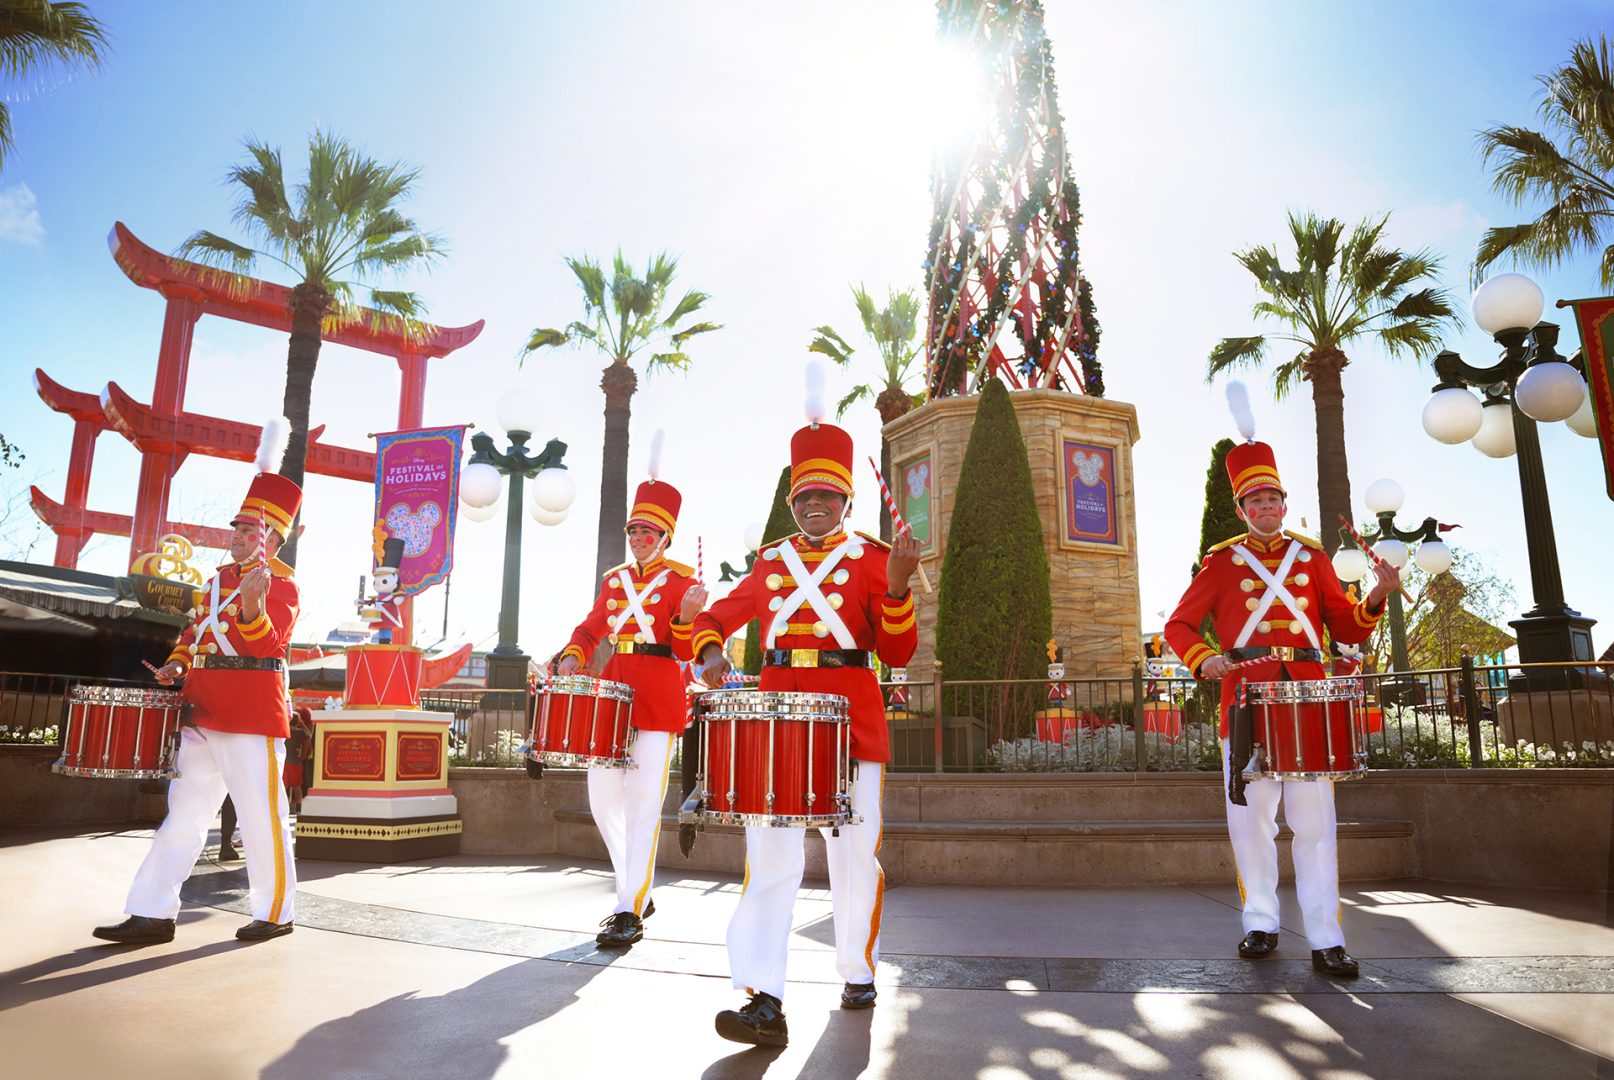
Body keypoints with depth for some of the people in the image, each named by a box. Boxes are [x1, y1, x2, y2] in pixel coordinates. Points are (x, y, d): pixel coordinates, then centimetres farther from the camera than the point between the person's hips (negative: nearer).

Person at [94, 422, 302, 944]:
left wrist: (252, 605, -39)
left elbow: (269, 645, -21)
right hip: (203, 711, 8)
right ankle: (151, 914, 16)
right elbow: (196, 630, 25)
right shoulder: (220, 578, 15)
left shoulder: (281, 584, -8)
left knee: (262, 815, -1)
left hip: (253, 715, -8)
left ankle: (275, 913, 12)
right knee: (184, 812, 10)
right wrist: (177, 664, 6)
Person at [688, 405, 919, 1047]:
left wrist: (896, 588, -20)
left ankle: (858, 975, 29)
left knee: (854, 856, 8)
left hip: (850, 717, -2)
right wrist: (711, 654, -4)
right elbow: (717, 617, 19)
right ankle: (765, 1002, -5)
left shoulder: (870, 558, 2)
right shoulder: (771, 561, 11)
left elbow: (898, 653, -4)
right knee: (768, 858, -6)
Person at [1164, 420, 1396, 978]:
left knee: (1315, 822, 0)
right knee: (1250, 819, 4)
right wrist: (1204, 660, -14)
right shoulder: (1221, 561, 7)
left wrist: (1375, 599, -8)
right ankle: (1261, 924, 17)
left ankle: (1326, 937, 7)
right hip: (1245, 697, -1)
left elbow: (1346, 628, 12)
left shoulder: (1312, 556, 13)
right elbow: (1179, 625, 5)